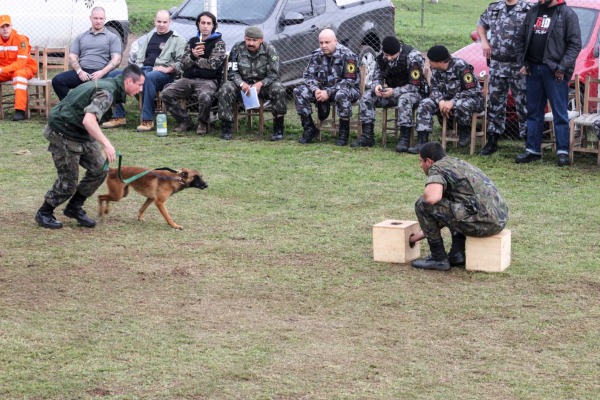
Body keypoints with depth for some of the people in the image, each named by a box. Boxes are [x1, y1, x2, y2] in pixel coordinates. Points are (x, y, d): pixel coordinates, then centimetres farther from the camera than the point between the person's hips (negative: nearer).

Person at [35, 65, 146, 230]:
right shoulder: (107, 92, -24)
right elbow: (89, 120, -37)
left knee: (99, 168, 6)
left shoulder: (108, 84, 6)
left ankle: (74, 208, 19)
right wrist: (106, 144, -37)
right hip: (63, 134, -10)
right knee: (68, 180, -3)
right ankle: (44, 214, 18)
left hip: (81, 134, 10)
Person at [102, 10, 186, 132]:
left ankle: (147, 120, -40)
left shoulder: (178, 40, 8)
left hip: (163, 74, -6)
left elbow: (181, 61, -3)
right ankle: (118, 116, -13)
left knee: (148, 77, -43)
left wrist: (167, 69, -17)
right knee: (113, 75, -13)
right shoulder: (148, 37, 27)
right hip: (142, 70, 6)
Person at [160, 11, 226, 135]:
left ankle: (203, 123, -7)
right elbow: (183, 65, 9)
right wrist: (193, 56, -11)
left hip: (208, 80, -5)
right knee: (166, 94, -19)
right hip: (188, 79, 5)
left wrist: (195, 59, 0)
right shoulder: (192, 42, 18)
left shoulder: (219, 43, 3)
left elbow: (213, 64, -10)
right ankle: (185, 121, -1)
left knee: (205, 97, -39)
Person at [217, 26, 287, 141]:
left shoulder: (269, 49, -8)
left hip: (263, 84, -1)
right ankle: (226, 128, -18)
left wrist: (260, 84, -30)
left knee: (279, 89, -30)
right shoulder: (237, 49, -5)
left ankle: (278, 129, -21)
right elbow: (232, 73, -6)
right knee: (225, 89, -28)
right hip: (242, 83, 1)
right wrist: (242, 84, -28)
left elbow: (274, 74, -11)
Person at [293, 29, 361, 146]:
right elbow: (308, 75, 2)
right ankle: (309, 129, -6)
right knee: (299, 91, -15)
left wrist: (329, 92, -27)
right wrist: (316, 90, -20)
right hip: (322, 89, 5)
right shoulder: (317, 55, 1)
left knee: (342, 95, -42)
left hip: (348, 88, -5)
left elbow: (350, 80, -21)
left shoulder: (347, 55, -16)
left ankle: (344, 132, -24)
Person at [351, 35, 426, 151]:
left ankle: (404, 139, -37)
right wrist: (376, 86, -19)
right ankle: (367, 136, -12)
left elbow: (415, 86, -21)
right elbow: (377, 77, 7)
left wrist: (394, 92, -32)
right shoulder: (381, 57, -4)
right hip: (391, 91, 6)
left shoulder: (412, 57, -21)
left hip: (413, 92, -6)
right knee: (367, 97, -13)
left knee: (404, 100, -40)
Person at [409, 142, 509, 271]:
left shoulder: (436, 168, 0)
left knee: (422, 204, -2)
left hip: (483, 222, -9)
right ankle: (458, 253, 20)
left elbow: (432, 198, -21)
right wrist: (418, 236, 39)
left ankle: (439, 258, 4)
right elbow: (441, 214, 34)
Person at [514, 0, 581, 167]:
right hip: (533, 69, 6)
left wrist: (562, 67, -15)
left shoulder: (567, 14, -4)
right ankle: (532, 150, 16)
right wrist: (523, 62, 6)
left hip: (554, 71, -6)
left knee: (560, 113, -2)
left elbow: (575, 44, -9)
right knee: (534, 112, 10)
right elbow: (520, 38, 17)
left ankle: (562, 151, 2)